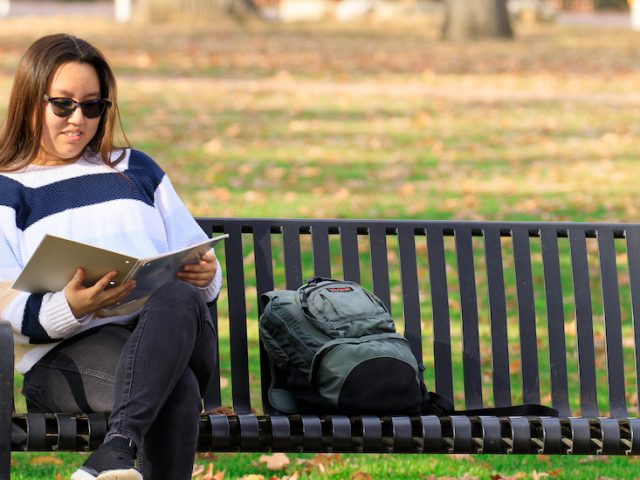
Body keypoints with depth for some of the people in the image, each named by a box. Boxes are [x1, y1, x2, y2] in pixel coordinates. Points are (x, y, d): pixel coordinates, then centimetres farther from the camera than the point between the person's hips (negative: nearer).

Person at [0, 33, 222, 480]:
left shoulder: (137, 169, 28)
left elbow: (199, 256, 26)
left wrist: (205, 276, -1)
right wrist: (71, 307, -22)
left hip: (172, 334, 3)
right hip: (62, 355, -3)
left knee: (179, 297, -38)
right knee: (178, 390, -37)